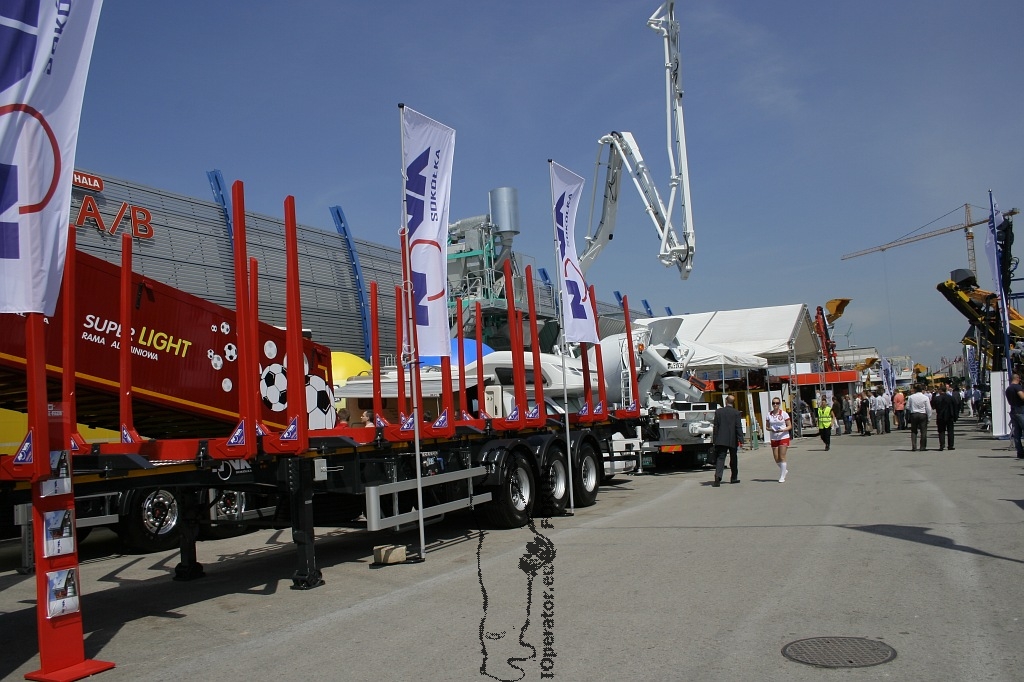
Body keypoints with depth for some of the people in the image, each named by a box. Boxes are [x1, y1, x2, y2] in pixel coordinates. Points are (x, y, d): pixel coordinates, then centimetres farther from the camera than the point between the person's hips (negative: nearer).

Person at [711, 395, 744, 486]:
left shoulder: (718, 411, 0)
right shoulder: (736, 413, -5)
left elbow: (715, 426, 2)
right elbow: (739, 427, -8)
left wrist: (714, 439, 7)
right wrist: (740, 440, -6)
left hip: (721, 439, 0)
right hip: (732, 440, 0)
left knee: (720, 458, -4)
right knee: (733, 459, 16)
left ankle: (718, 476, -24)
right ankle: (734, 478, 26)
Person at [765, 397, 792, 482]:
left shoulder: (784, 413, -3)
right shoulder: (769, 415, 5)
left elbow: (790, 426, -2)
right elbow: (767, 427, 9)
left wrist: (783, 430, -19)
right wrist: (771, 429, -13)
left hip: (783, 437, -3)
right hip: (774, 438, 3)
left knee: (782, 457, -5)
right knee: (776, 458, 5)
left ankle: (782, 477, 4)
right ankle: (783, 470, 32)